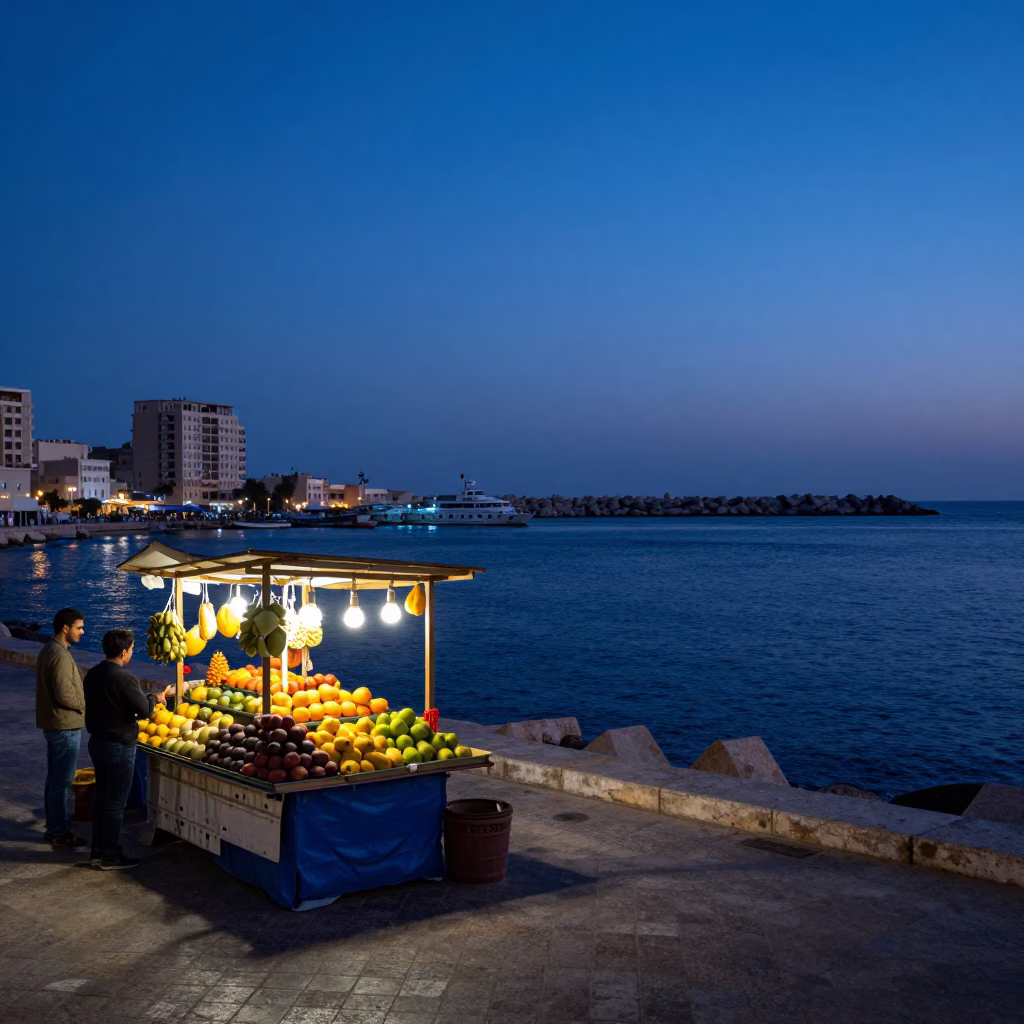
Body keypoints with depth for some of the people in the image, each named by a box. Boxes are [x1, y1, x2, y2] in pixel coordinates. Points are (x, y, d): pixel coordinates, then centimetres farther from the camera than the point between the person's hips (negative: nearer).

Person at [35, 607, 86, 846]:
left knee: (54, 778, 17)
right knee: (62, 781, -1)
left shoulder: (48, 650, 10)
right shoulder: (60, 656, -22)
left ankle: (53, 827, 27)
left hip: (52, 723, 10)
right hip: (65, 726, -10)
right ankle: (58, 833, 7)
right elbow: (64, 694, -25)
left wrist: (81, 701, 12)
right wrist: (86, 704, -9)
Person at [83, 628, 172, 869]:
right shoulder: (124, 678, -23)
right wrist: (157, 697, 2)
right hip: (119, 746, -8)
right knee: (116, 802, 2)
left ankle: (97, 850, 26)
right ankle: (110, 857, 10)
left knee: (101, 796, 17)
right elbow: (144, 710, -18)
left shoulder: (92, 674, 3)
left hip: (97, 740, 9)